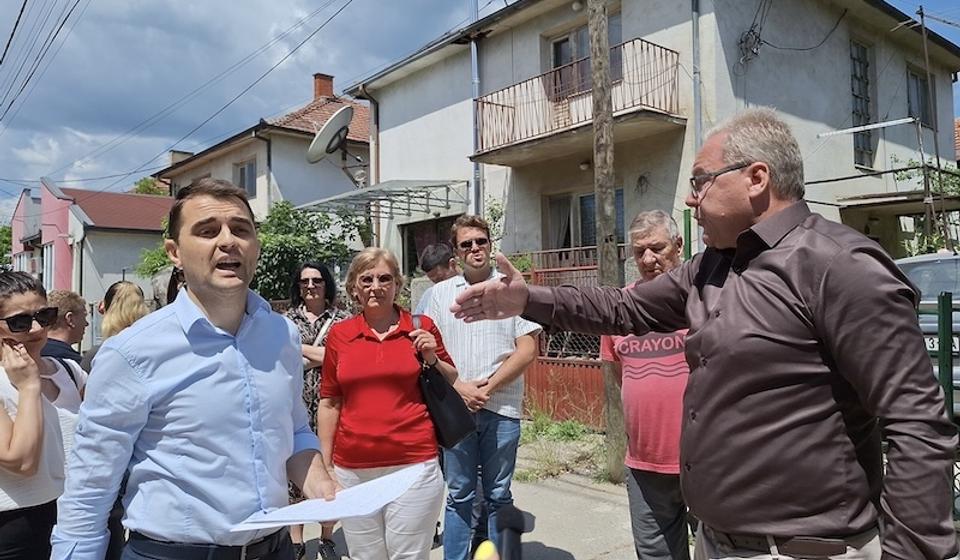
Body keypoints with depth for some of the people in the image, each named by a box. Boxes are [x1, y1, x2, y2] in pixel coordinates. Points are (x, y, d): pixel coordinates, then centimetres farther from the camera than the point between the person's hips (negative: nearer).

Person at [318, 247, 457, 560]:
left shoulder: (422, 327, 1)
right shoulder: (339, 334, 4)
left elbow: (451, 385, 12)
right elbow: (329, 404, 9)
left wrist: (431, 359, -7)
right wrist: (325, 465, 8)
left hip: (414, 465, -1)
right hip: (352, 470, 2)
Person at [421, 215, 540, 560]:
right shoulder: (440, 292, 8)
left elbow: (527, 350, -3)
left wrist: (488, 387, -11)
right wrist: (460, 387, -8)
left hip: (501, 408, -1)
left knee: (498, 496, 10)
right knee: (459, 495, 11)